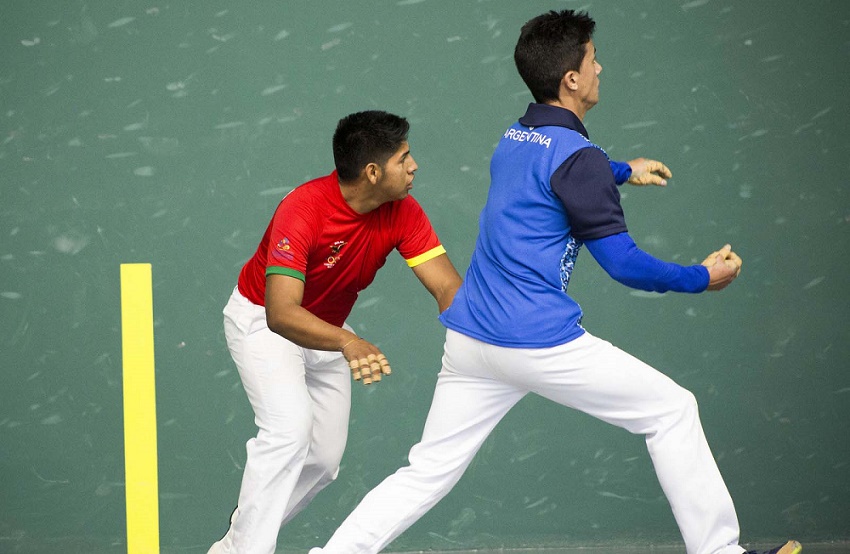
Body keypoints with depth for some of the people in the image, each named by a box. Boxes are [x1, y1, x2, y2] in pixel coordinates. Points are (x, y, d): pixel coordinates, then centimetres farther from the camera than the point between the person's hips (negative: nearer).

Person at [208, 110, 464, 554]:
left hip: (326, 330, 7)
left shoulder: (403, 213, -19)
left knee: (324, 457, 6)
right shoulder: (302, 210, -36)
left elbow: (447, 288, -24)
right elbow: (280, 313, -46)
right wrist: (348, 343, -62)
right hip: (262, 320, -7)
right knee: (291, 427, -28)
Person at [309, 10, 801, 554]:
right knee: (672, 410, 6)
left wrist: (621, 174, 46)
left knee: (427, 474, 11)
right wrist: (702, 277, 1)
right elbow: (623, 263, -12)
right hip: (541, 343, -8)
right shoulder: (577, 156, -12)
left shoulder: (513, 140, 14)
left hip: (468, 340, 8)